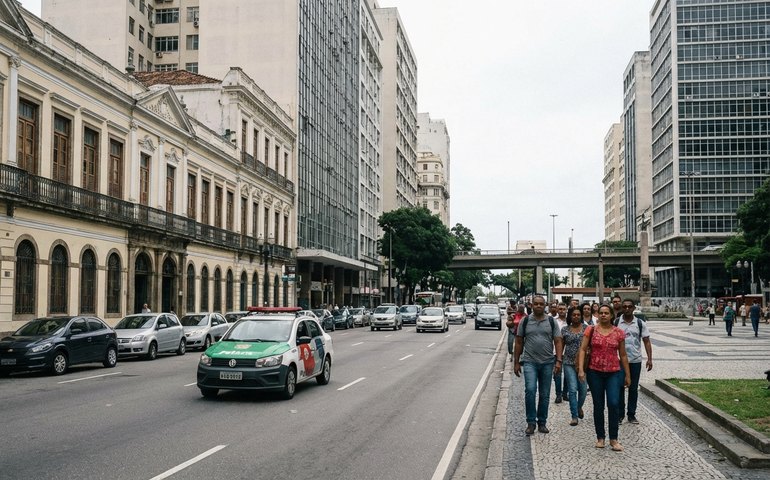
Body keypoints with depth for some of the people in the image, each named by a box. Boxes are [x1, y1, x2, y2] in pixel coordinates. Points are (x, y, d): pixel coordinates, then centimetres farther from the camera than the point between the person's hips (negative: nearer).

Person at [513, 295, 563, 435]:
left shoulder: (551, 321, 5)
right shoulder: (525, 321, 3)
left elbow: (558, 341, 2)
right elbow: (519, 342, 7)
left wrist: (558, 360, -8)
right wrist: (516, 362, 5)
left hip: (547, 363, 2)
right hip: (530, 362, -1)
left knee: (545, 395, 8)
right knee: (530, 390, -17)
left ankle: (542, 422, 21)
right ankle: (531, 422, -6)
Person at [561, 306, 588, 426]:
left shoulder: (586, 328, 2)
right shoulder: (565, 329, 5)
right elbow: (561, 345, 9)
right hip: (569, 363, 0)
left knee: (583, 388, 5)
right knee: (572, 389, -5)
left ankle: (579, 407, 35)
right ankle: (574, 416, 0)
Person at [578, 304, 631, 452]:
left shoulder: (618, 332, 3)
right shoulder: (591, 330, 1)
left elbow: (623, 355, 8)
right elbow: (583, 350, -3)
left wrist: (627, 374, 8)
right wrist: (581, 369, -14)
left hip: (614, 373, 0)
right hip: (595, 373, 0)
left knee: (614, 404, -11)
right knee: (598, 406, 7)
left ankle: (613, 439, 0)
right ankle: (600, 438, 20)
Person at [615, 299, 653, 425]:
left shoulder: (640, 323, 2)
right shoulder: (616, 323, 0)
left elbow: (646, 342, 2)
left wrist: (649, 359, -6)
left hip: (635, 361, 1)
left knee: (633, 388, 7)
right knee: (619, 388, 4)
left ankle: (631, 415, 16)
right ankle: (619, 414, 12)